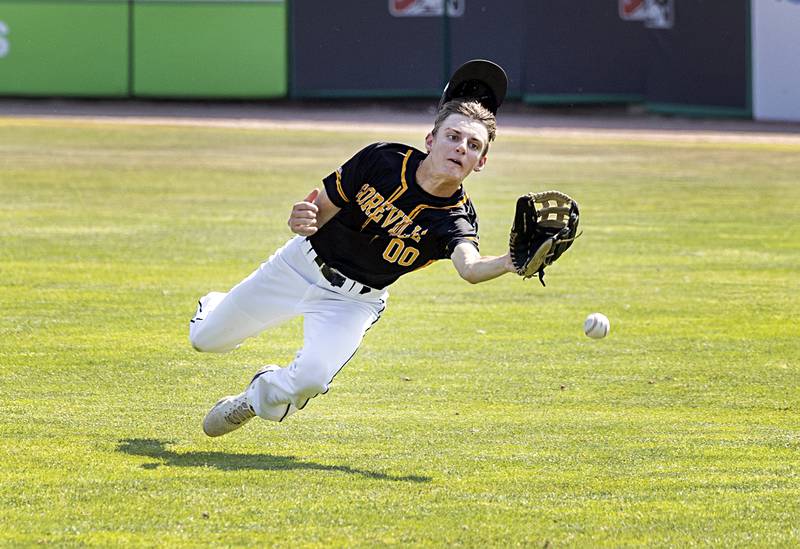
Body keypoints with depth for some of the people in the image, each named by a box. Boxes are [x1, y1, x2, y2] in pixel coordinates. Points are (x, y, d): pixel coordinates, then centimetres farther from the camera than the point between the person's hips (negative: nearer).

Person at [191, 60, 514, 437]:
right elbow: (322, 209, -12)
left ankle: (259, 397, 11)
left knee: (310, 380, -25)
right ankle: (214, 310, 49)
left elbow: (470, 268, -47)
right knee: (206, 340, 10)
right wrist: (301, 220, -37)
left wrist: (511, 263, -70)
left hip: (355, 300, -1)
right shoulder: (383, 159, -22)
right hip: (305, 263, 1)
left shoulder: (456, 220, -26)